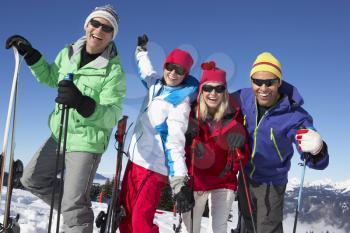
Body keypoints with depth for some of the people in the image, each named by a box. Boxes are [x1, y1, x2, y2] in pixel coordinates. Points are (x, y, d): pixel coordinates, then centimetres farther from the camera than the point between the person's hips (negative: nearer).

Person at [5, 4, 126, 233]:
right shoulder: (68, 54, 0)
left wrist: (84, 104, -44)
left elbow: (112, 115, -26)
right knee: (33, 179, 18)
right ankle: (76, 210, 31)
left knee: (74, 206, -9)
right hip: (59, 134, 7)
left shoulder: (114, 70, -18)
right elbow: (51, 78, 19)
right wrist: (31, 55, 5)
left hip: (87, 140, -7)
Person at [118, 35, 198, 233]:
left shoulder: (181, 102, -12)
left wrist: (180, 181, -32)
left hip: (154, 166, -7)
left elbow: (175, 141, -22)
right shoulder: (156, 84, 8)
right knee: (125, 216, 9)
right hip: (136, 159, 8)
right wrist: (142, 50, 49)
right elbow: (147, 72, 33)